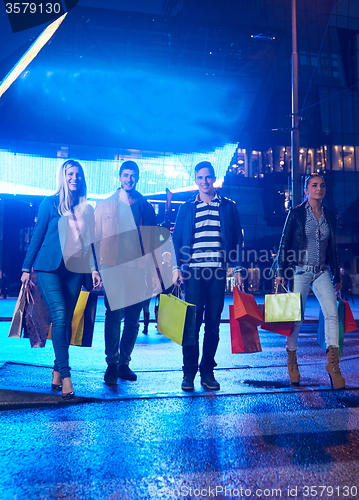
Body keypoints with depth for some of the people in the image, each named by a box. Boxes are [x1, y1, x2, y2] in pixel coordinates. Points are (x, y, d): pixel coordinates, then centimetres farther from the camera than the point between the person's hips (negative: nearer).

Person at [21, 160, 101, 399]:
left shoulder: (87, 209, 10)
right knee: (60, 316, -16)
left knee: (67, 320, 5)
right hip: (50, 267, -3)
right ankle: (66, 375, -13)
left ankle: (57, 371, 18)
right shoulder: (50, 203, 1)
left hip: (75, 269, 4)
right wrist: (27, 268, 0)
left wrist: (94, 268, 4)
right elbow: (37, 236, 1)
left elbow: (90, 241, 12)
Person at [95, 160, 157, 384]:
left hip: (138, 268, 2)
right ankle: (112, 364, 4)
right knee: (114, 315, -6)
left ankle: (124, 363, 17)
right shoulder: (106, 205, 8)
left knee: (133, 319, 6)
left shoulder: (146, 207, 13)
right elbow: (96, 237, 4)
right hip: (113, 267, -2)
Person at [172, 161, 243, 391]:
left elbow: (237, 239, 10)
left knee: (213, 323, 4)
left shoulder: (228, 206, 11)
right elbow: (177, 239, 9)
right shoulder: (187, 207, 11)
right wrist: (177, 267, -2)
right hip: (193, 271, 0)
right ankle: (189, 373, 8)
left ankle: (208, 371, 14)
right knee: (192, 322, -1)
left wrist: (237, 268, 3)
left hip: (218, 271, 1)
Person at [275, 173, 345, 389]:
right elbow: (284, 243, -2)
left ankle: (333, 363, -4)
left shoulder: (330, 216, 11)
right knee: (296, 317, 2)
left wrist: (337, 277, 14)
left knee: (332, 314, -12)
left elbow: (333, 248, 15)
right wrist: (280, 272, -8)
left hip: (322, 272, 3)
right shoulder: (296, 213, 0)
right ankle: (292, 361, 19)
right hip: (300, 271, -3)